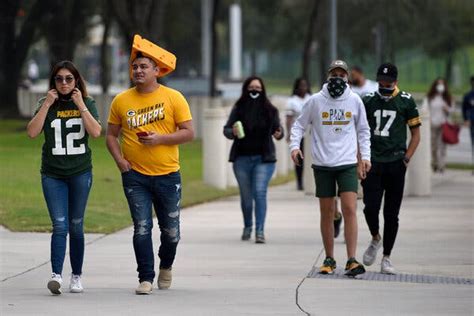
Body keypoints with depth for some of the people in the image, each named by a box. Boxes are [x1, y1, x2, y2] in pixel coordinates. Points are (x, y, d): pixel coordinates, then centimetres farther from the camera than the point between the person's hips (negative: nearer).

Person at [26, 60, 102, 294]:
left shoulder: (87, 104, 3)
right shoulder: (46, 105, 4)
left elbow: (95, 132, -12)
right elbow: (32, 132, -9)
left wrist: (80, 105, -13)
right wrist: (47, 105, -12)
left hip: (80, 173, 1)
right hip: (52, 174, -1)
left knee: (76, 226, 7)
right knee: (60, 226, -13)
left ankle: (76, 276, 16)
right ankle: (56, 275, -22)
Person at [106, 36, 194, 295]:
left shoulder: (173, 98, -3)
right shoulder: (121, 101, 3)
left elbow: (188, 132, -4)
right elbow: (111, 135, 11)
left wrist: (160, 139, -17)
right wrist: (119, 159, -5)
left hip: (167, 175, 0)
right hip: (135, 176, 0)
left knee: (171, 229, 7)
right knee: (141, 228, -4)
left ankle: (166, 266, 34)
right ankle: (146, 278, 4)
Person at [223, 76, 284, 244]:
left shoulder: (270, 110, -1)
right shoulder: (238, 109, -1)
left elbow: (278, 128, 7)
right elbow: (226, 129, 3)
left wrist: (279, 134, -16)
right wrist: (233, 132, -20)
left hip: (263, 158, -1)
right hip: (242, 158, 1)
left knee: (260, 192, -13)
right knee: (246, 195, 11)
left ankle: (260, 231, -14)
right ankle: (247, 227, 31)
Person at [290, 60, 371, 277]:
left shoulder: (354, 100, 3)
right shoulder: (315, 101, 0)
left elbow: (363, 130, 14)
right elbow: (299, 125, 9)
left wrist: (365, 156, 8)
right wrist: (295, 146, -6)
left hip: (348, 163, 0)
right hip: (322, 164, 0)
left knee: (350, 209, -12)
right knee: (327, 213, 6)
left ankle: (351, 260, -13)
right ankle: (329, 260, 16)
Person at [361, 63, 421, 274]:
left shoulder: (405, 101, 3)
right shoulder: (369, 101, 7)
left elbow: (415, 133, 8)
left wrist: (406, 158, -4)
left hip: (395, 163, -1)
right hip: (373, 162, 1)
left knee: (391, 213, 2)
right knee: (370, 207, -10)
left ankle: (386, 258, 10)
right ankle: (375, 239, 20)